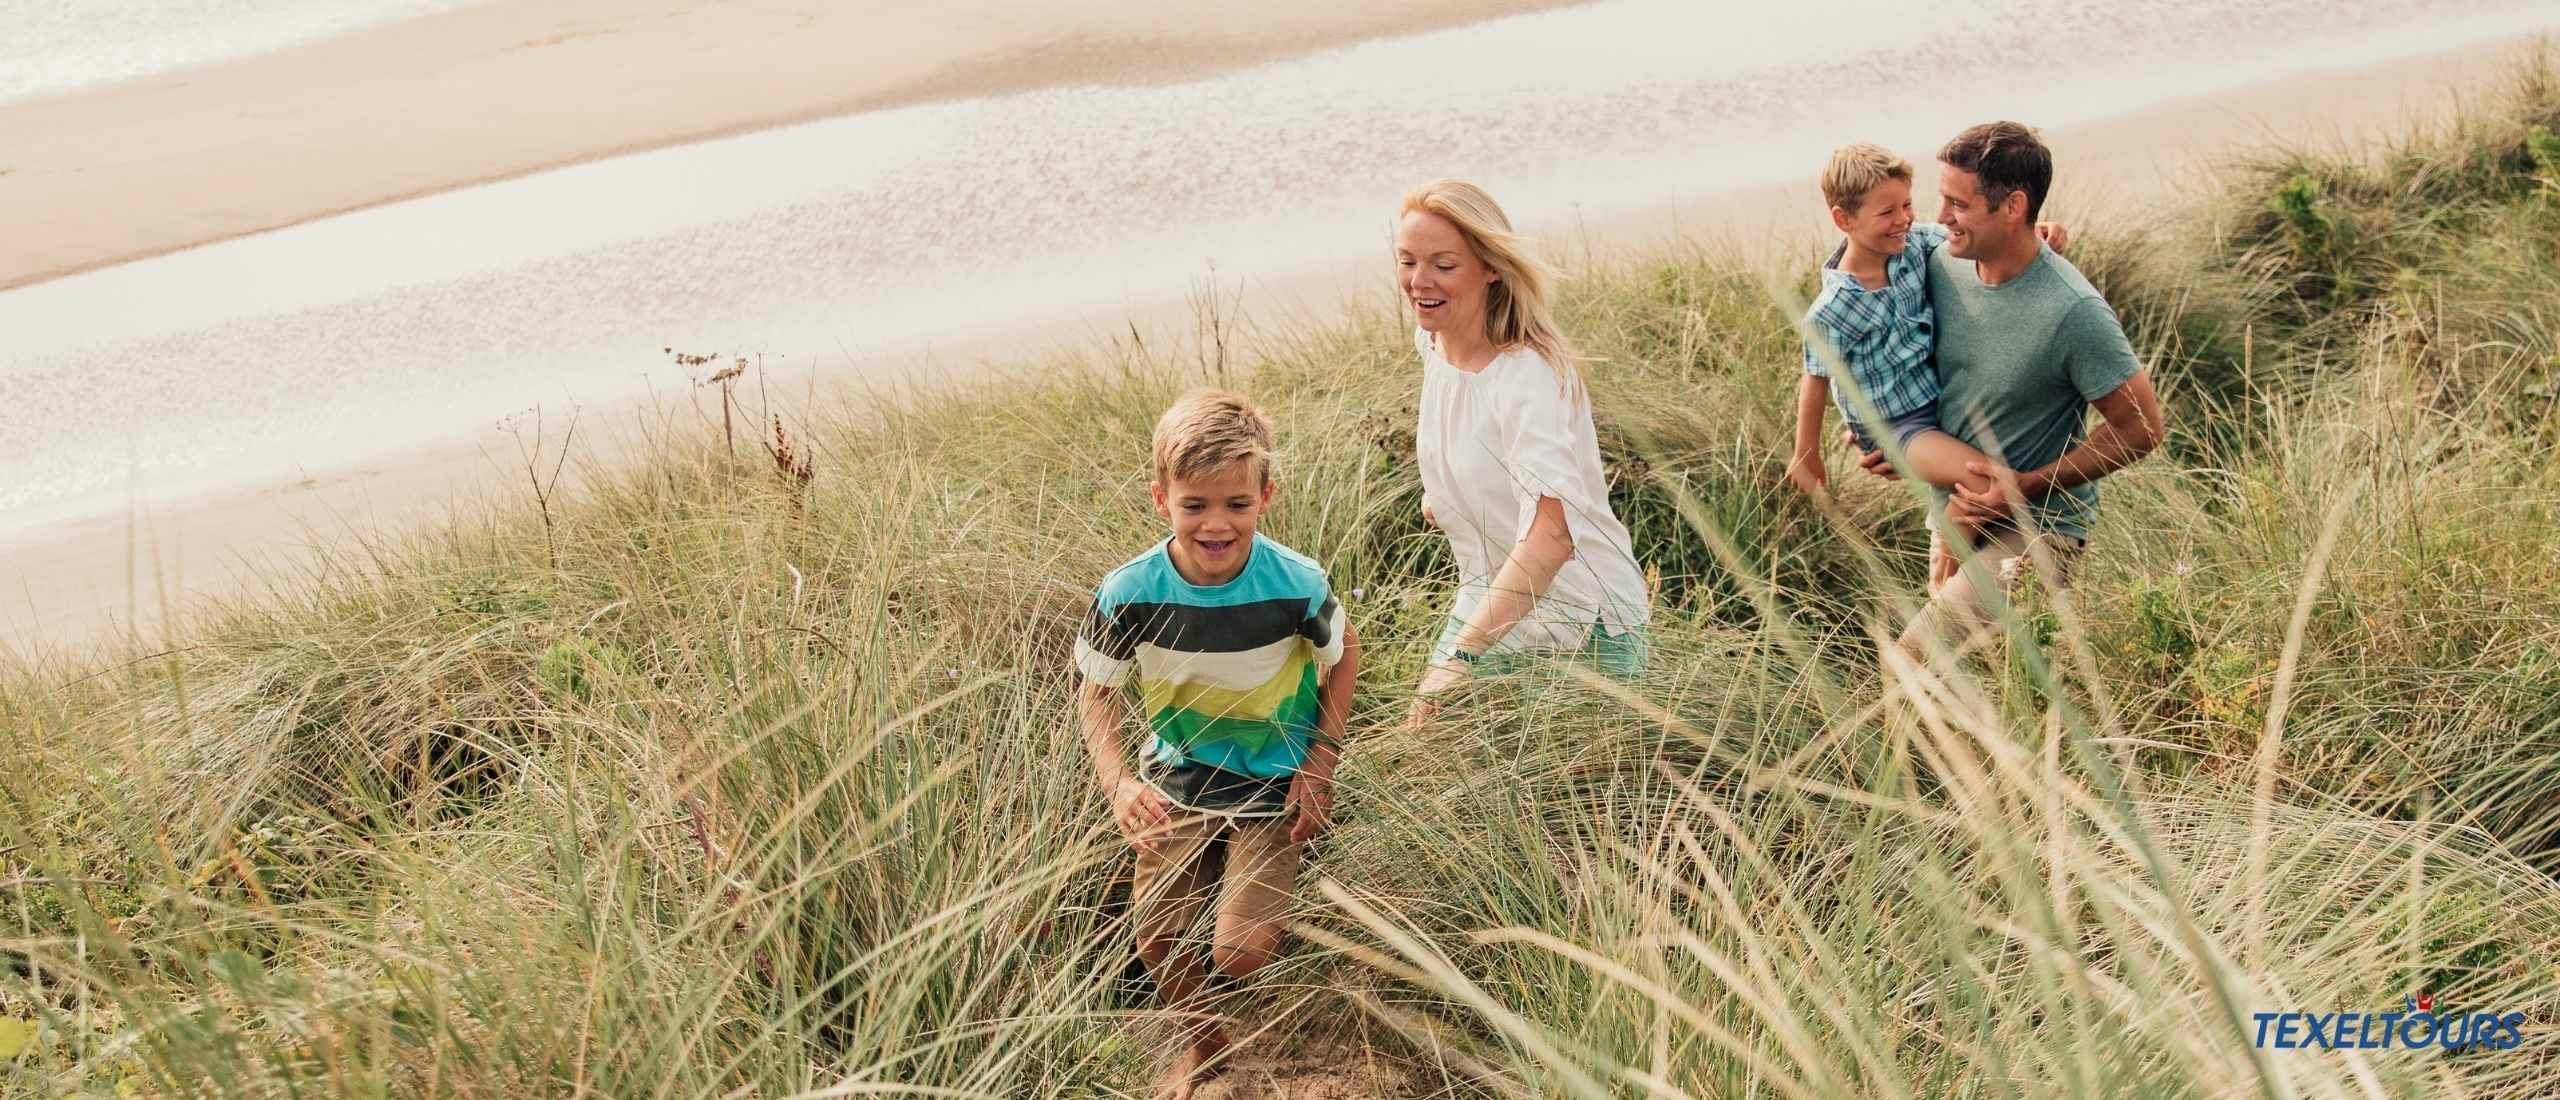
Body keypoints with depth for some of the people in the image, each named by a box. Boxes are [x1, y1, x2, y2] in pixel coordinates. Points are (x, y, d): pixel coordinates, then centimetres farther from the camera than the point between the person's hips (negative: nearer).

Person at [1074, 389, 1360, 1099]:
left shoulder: (1296, 583, -24)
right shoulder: (1129, 594, -21)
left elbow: (1343, 656, -3)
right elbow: (1099, 693, -6)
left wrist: (1321, 761, -9)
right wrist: (1116, 782, -22)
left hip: (1271, 788, -2)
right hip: (1177, 783, 2)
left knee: (1240, 954, -13)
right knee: (1157, 940, 5)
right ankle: (1201, 1043, 37)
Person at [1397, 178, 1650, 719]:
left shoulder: (1528, 376, -26)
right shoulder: (1432, 343, -1)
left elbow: (1551, 534, -39)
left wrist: (1460, 655, -46)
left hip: (1581, 614, -7)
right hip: (1491, 598, 8)